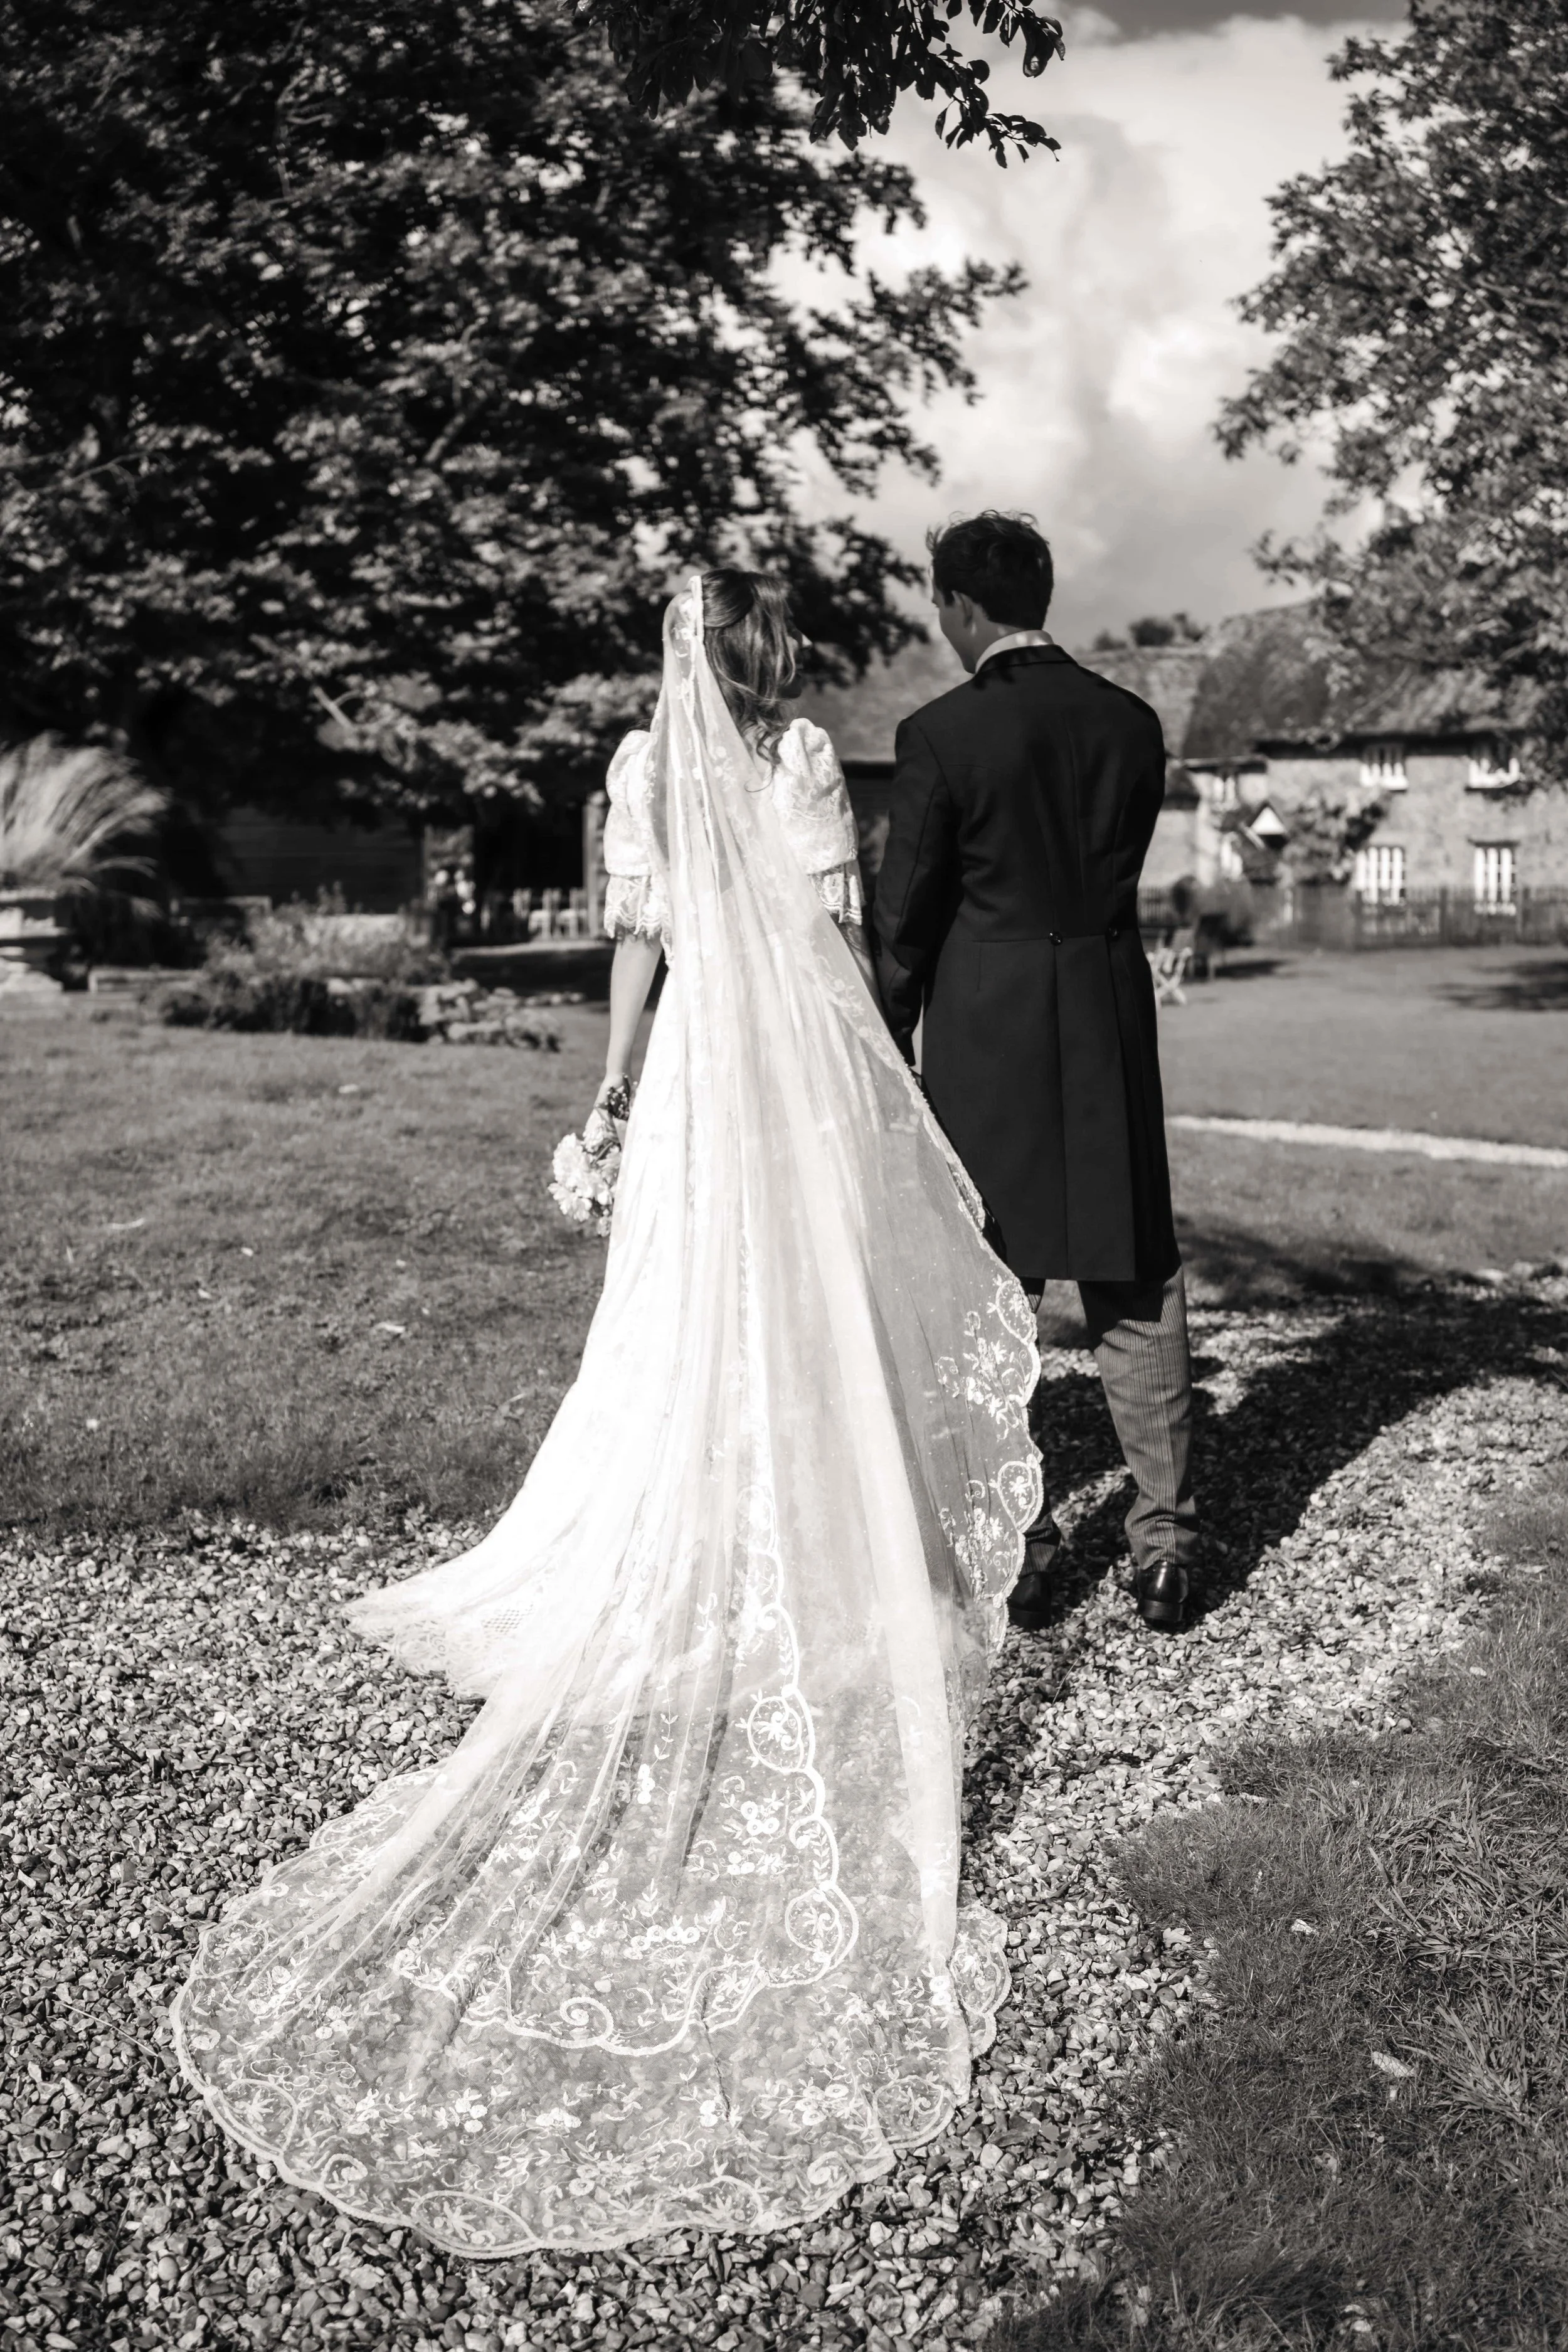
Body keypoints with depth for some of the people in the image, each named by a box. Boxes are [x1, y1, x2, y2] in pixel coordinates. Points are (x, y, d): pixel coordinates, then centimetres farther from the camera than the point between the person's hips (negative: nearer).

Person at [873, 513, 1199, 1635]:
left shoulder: (941, 733, -9)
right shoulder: (1133, 722, 4)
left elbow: (906, 915, -6)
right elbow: (1119, 873, 12)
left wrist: (891, 1058, 6)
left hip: (985, 1038, -4)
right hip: (1114, 1034, 4)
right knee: (1137, 1292, 11)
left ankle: (1018, 1544, 16)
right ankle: (1166, 1540, 16)